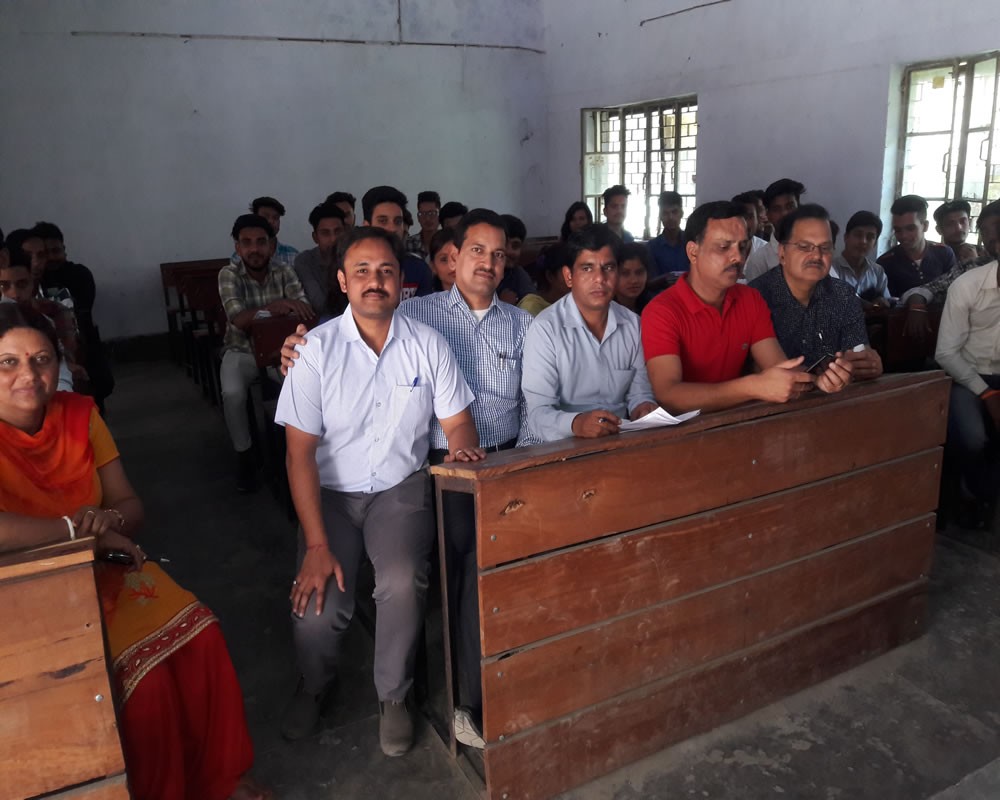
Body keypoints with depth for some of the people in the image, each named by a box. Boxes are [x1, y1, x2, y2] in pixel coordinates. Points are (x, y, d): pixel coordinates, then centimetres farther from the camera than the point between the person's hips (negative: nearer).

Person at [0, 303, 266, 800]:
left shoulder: (79, 414, -2)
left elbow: (132, 509, 1)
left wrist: (109, 520, -22)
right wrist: (79, 529, -26)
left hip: (106, 570, 5)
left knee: (202, 638, -8)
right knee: (145, 676, -20)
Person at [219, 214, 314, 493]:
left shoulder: (284, 272, -5)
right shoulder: (229, 274, -10)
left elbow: (303, 311, -18)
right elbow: (240, 320, -24)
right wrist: (275, 307, -42)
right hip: (242, 351, -1)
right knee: (233, 393, -29)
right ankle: (244, 454, -5)